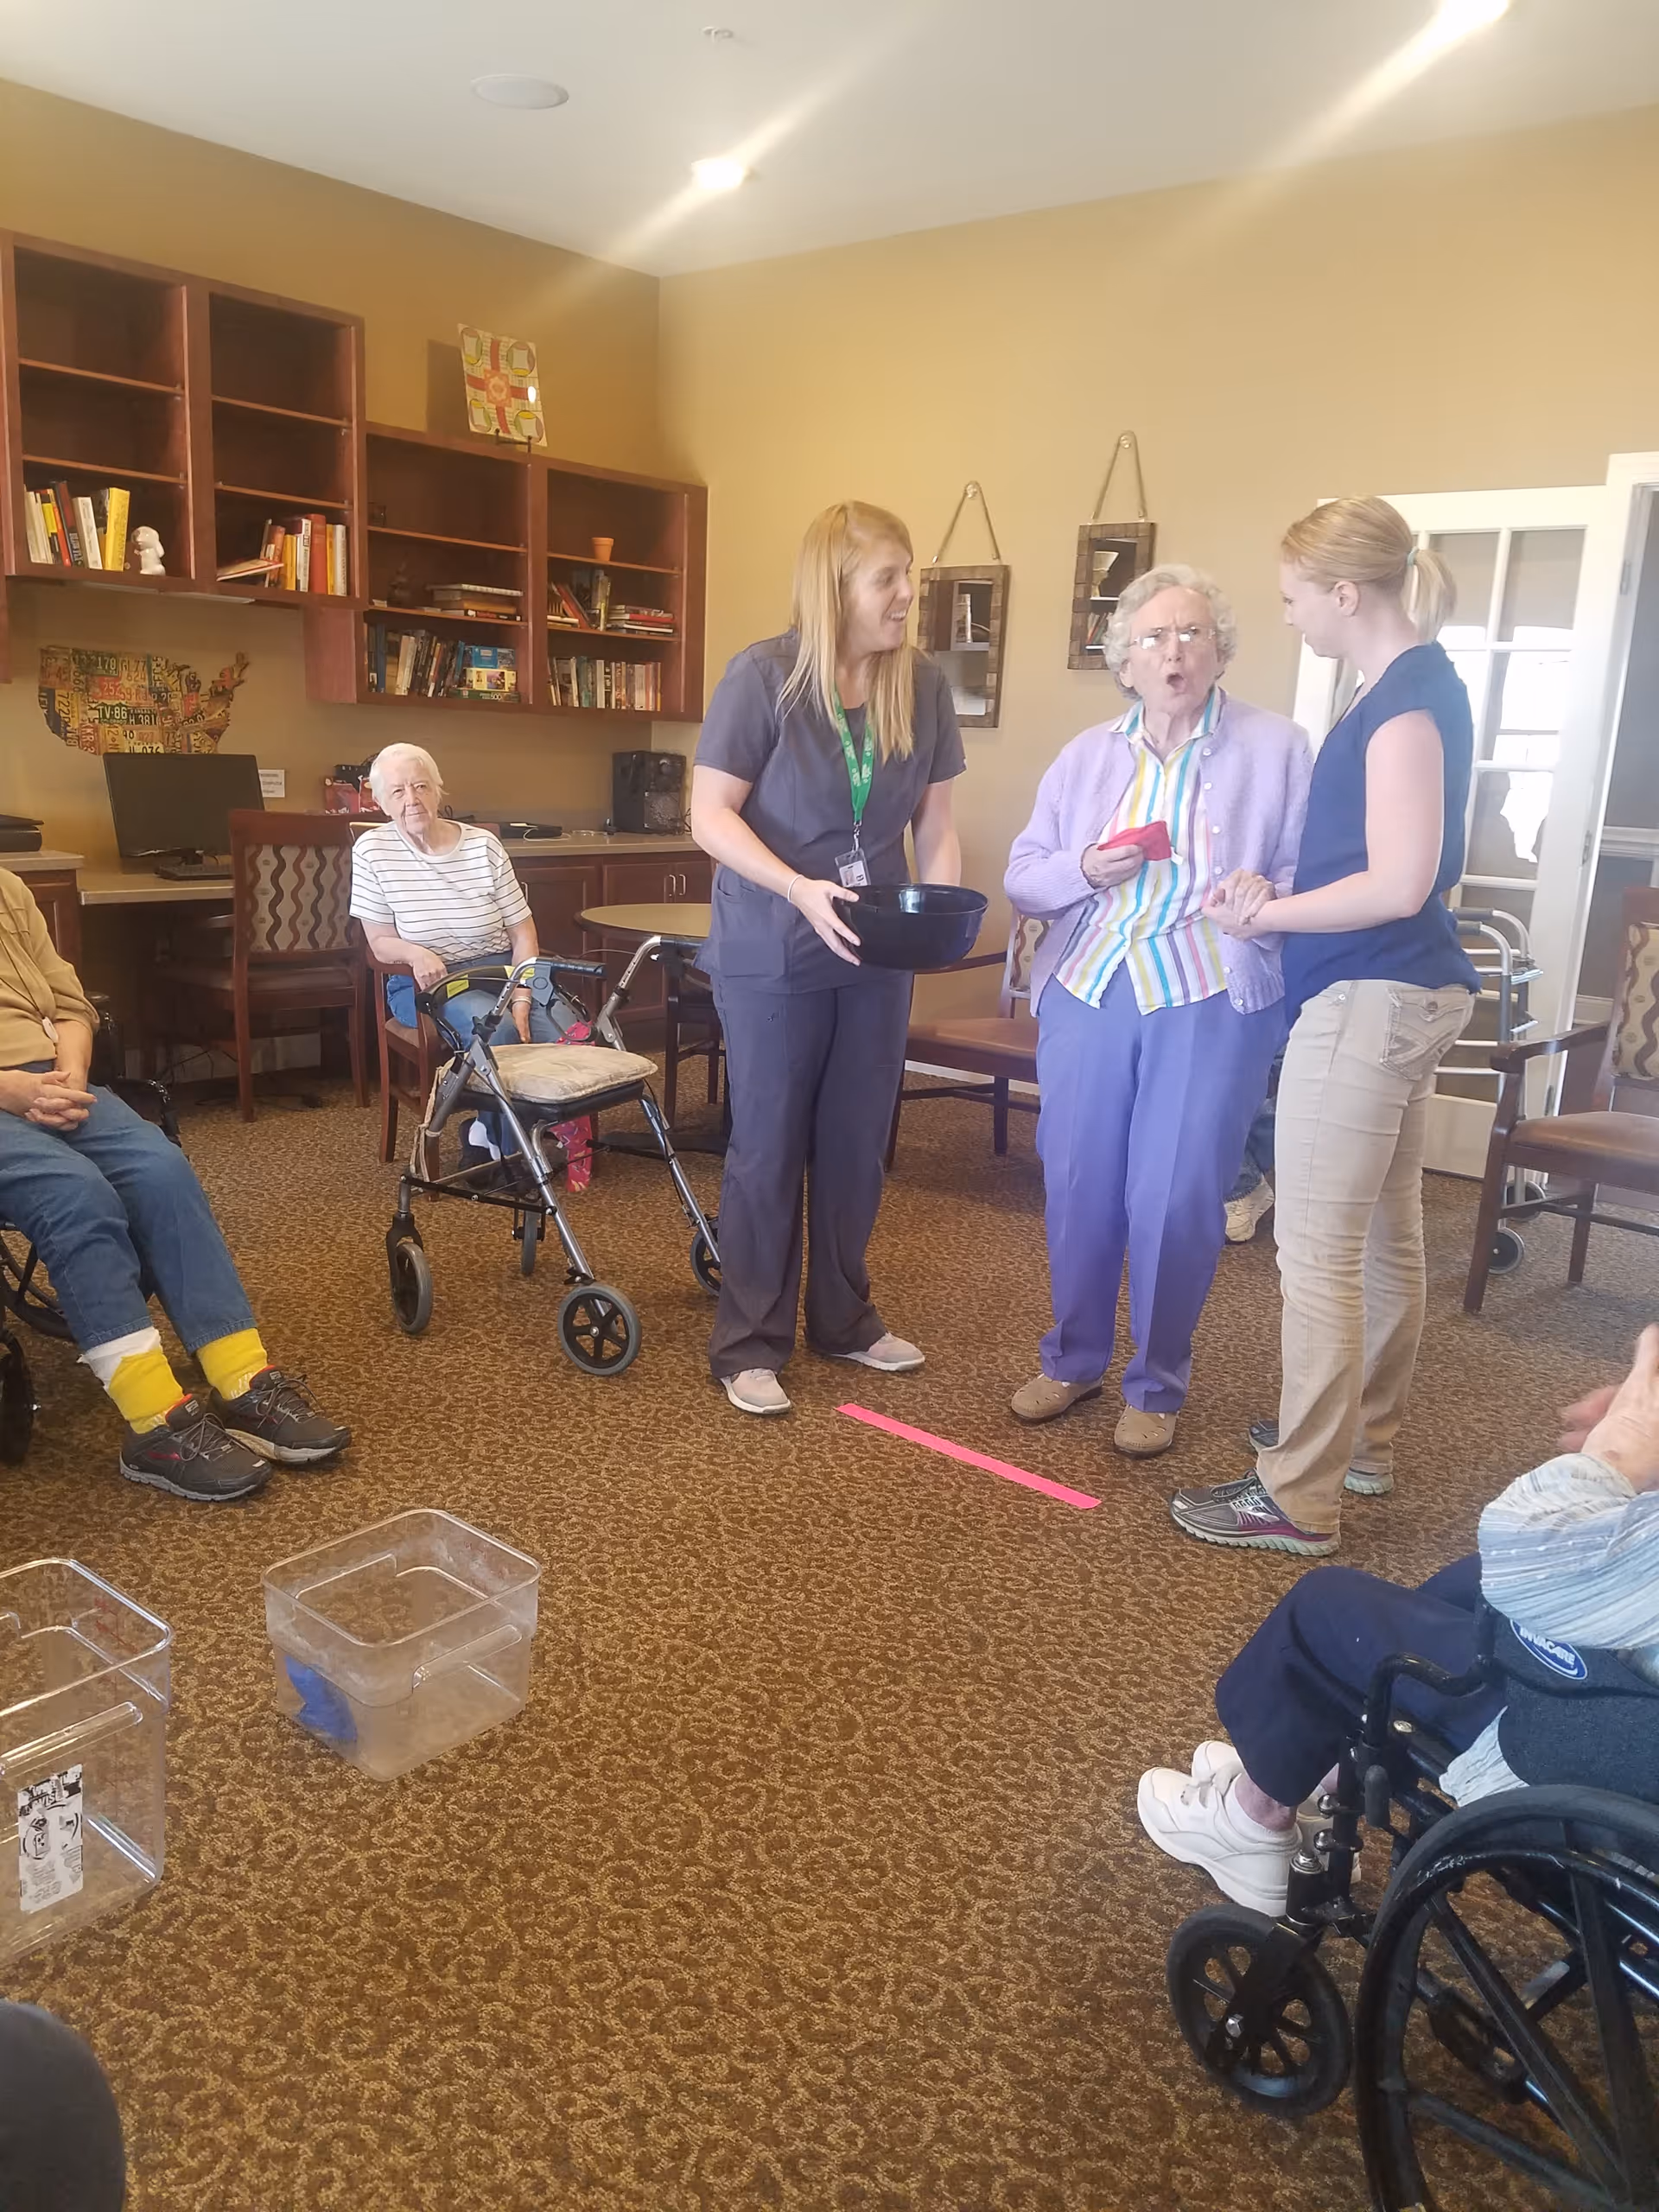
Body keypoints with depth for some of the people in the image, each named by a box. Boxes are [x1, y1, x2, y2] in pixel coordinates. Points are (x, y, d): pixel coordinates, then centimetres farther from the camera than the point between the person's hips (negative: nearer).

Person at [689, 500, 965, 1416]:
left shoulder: (923, 685, 1)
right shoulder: (764, 675, -13)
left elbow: (934, 819, 7)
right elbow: (711, 816, -15)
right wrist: (799, 889, -28)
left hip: (877, 954, 5)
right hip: (772, 953, -5)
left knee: (857, 1143, 13)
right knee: (768, 1148, 4)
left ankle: (845, 1320, 31)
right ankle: (748, 1345, 17)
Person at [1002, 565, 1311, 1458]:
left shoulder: (1276, 747, 2)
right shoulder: (1086, 755, 12)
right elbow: (1021, 873, 10)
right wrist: (1084, 870, -10)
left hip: (1212, 1003, -3)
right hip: (1087, 993, 4)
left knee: (1177, 1199, -1)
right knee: (1077, 1185, 8)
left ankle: (1157, 1385, 19)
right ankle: (1073, 1358, 29)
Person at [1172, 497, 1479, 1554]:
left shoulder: (1407, 695, -16)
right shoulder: (1418, 685, 14)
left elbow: (1398, 883, -22)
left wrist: (1264, 916, -11)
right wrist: (1281, 889, 6)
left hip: (1369, 999, -10)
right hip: (1404, 993, 10)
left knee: (1316, 1252, -6)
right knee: (1384, 1230, 18)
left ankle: (1299, 1500, 2)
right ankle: (1364, 1439, 32)